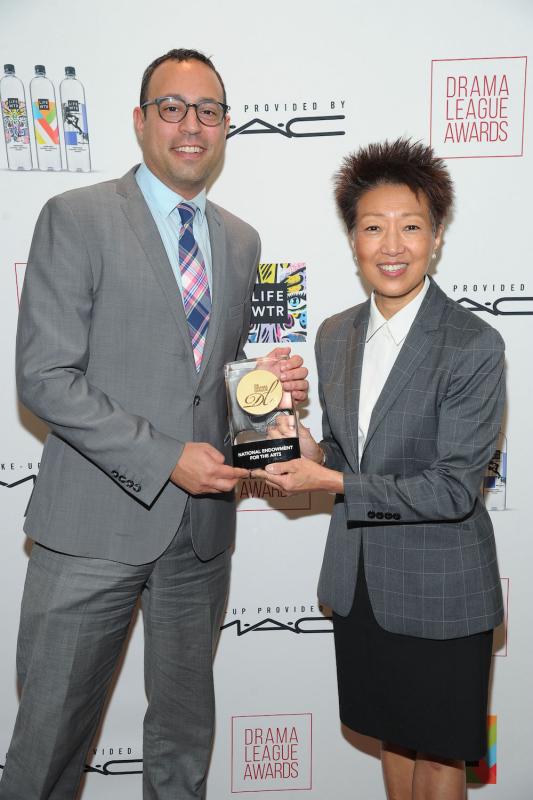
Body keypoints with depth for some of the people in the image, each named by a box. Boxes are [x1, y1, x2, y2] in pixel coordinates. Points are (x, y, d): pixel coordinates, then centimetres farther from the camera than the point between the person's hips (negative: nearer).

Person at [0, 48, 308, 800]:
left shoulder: (240, 241, 11)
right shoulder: (76, 217, -6)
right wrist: (166, 458, -17)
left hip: (202, 524, 5)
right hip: (96, 521, -4)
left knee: (185, 730, 20)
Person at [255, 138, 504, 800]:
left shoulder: (475, 346, -18)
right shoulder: (334, 334, 1)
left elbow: (454, 488, -20)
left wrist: (336, 483, -21)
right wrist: (314, 453, -11)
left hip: (438, 588, -5)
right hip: (358, 578, 5)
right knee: (392, 733, 24)